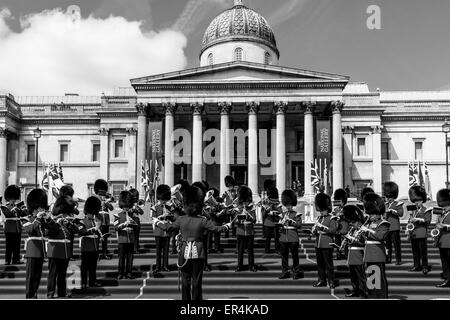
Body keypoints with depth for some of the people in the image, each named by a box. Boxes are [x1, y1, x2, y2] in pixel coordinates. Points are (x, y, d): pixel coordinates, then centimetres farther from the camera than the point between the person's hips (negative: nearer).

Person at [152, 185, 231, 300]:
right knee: (196, 280, 6)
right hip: (198, 253, -1)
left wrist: (157, 222, 23)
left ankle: (186, 299, 16)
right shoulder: (202, 221, -9)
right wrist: (227, 226, 14)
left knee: (185, 280, 12)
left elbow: (168, 227, 5)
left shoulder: (181, 219, -5)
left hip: (185, 253, 1)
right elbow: (216, 228, -5)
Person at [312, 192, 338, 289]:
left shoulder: (332, 219, -4)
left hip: (327, 245, -6)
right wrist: (315, 230, -6)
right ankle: (322, 280, 19)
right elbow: (314, 231, 17)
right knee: (320, 264, 11)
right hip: (318, 244, 6)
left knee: (328, 264, -1)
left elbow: (333, 230, -17)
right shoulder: (319, 218, 16)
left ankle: (331, 282, 6)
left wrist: (323, 227, -24)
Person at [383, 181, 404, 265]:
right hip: (386, 227, 6)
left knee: (396, 244, -3)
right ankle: (388, 259, 17)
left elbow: (401, 213, -14)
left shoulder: (398, 204, -1)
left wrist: (391, 210, -20)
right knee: (387, 243, 9)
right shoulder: (385, 205, 17)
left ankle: (398, 260, 2)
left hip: (395, 227, -6)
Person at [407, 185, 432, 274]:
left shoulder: (426, 210, 0)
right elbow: (410, 221, 24)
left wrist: (418, 219, -18)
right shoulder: (413, 211, 20)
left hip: (421, 234, -6)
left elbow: (427, 220, -11)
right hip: (413, 234, 6)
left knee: (423, 251, -4)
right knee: (415, 251, 9)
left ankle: (425, 267, 1)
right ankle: (417, 266, 17)